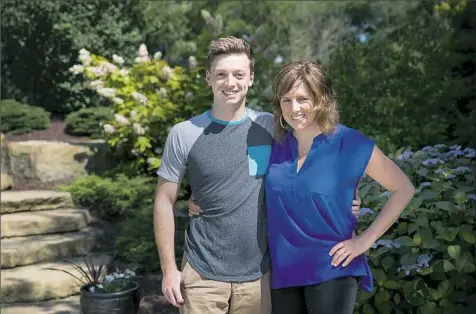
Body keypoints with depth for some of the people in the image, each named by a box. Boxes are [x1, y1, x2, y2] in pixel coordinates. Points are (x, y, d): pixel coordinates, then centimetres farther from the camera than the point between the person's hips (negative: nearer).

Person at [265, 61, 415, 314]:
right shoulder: (275, 143, -1)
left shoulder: (351, 144, -10)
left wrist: (367, 239, -7)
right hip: (282, 270, 4)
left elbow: (404, 189, -2)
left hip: (331, 271, -3)